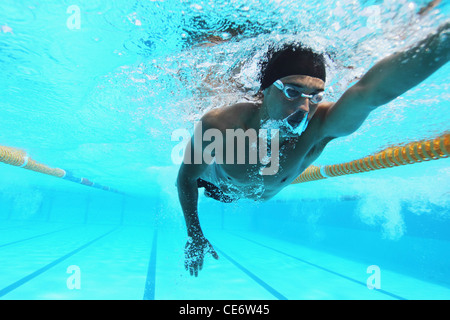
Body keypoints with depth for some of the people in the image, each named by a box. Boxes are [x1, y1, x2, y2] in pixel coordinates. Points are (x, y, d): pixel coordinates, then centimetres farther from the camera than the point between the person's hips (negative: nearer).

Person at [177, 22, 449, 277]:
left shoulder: (319, 126, -44)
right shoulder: (218, 126, -44)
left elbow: (374, 89, -65)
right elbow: (186, 178, -26)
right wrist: (194, 236, -19)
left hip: (261, 195, 2)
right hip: (214, 184, -1)